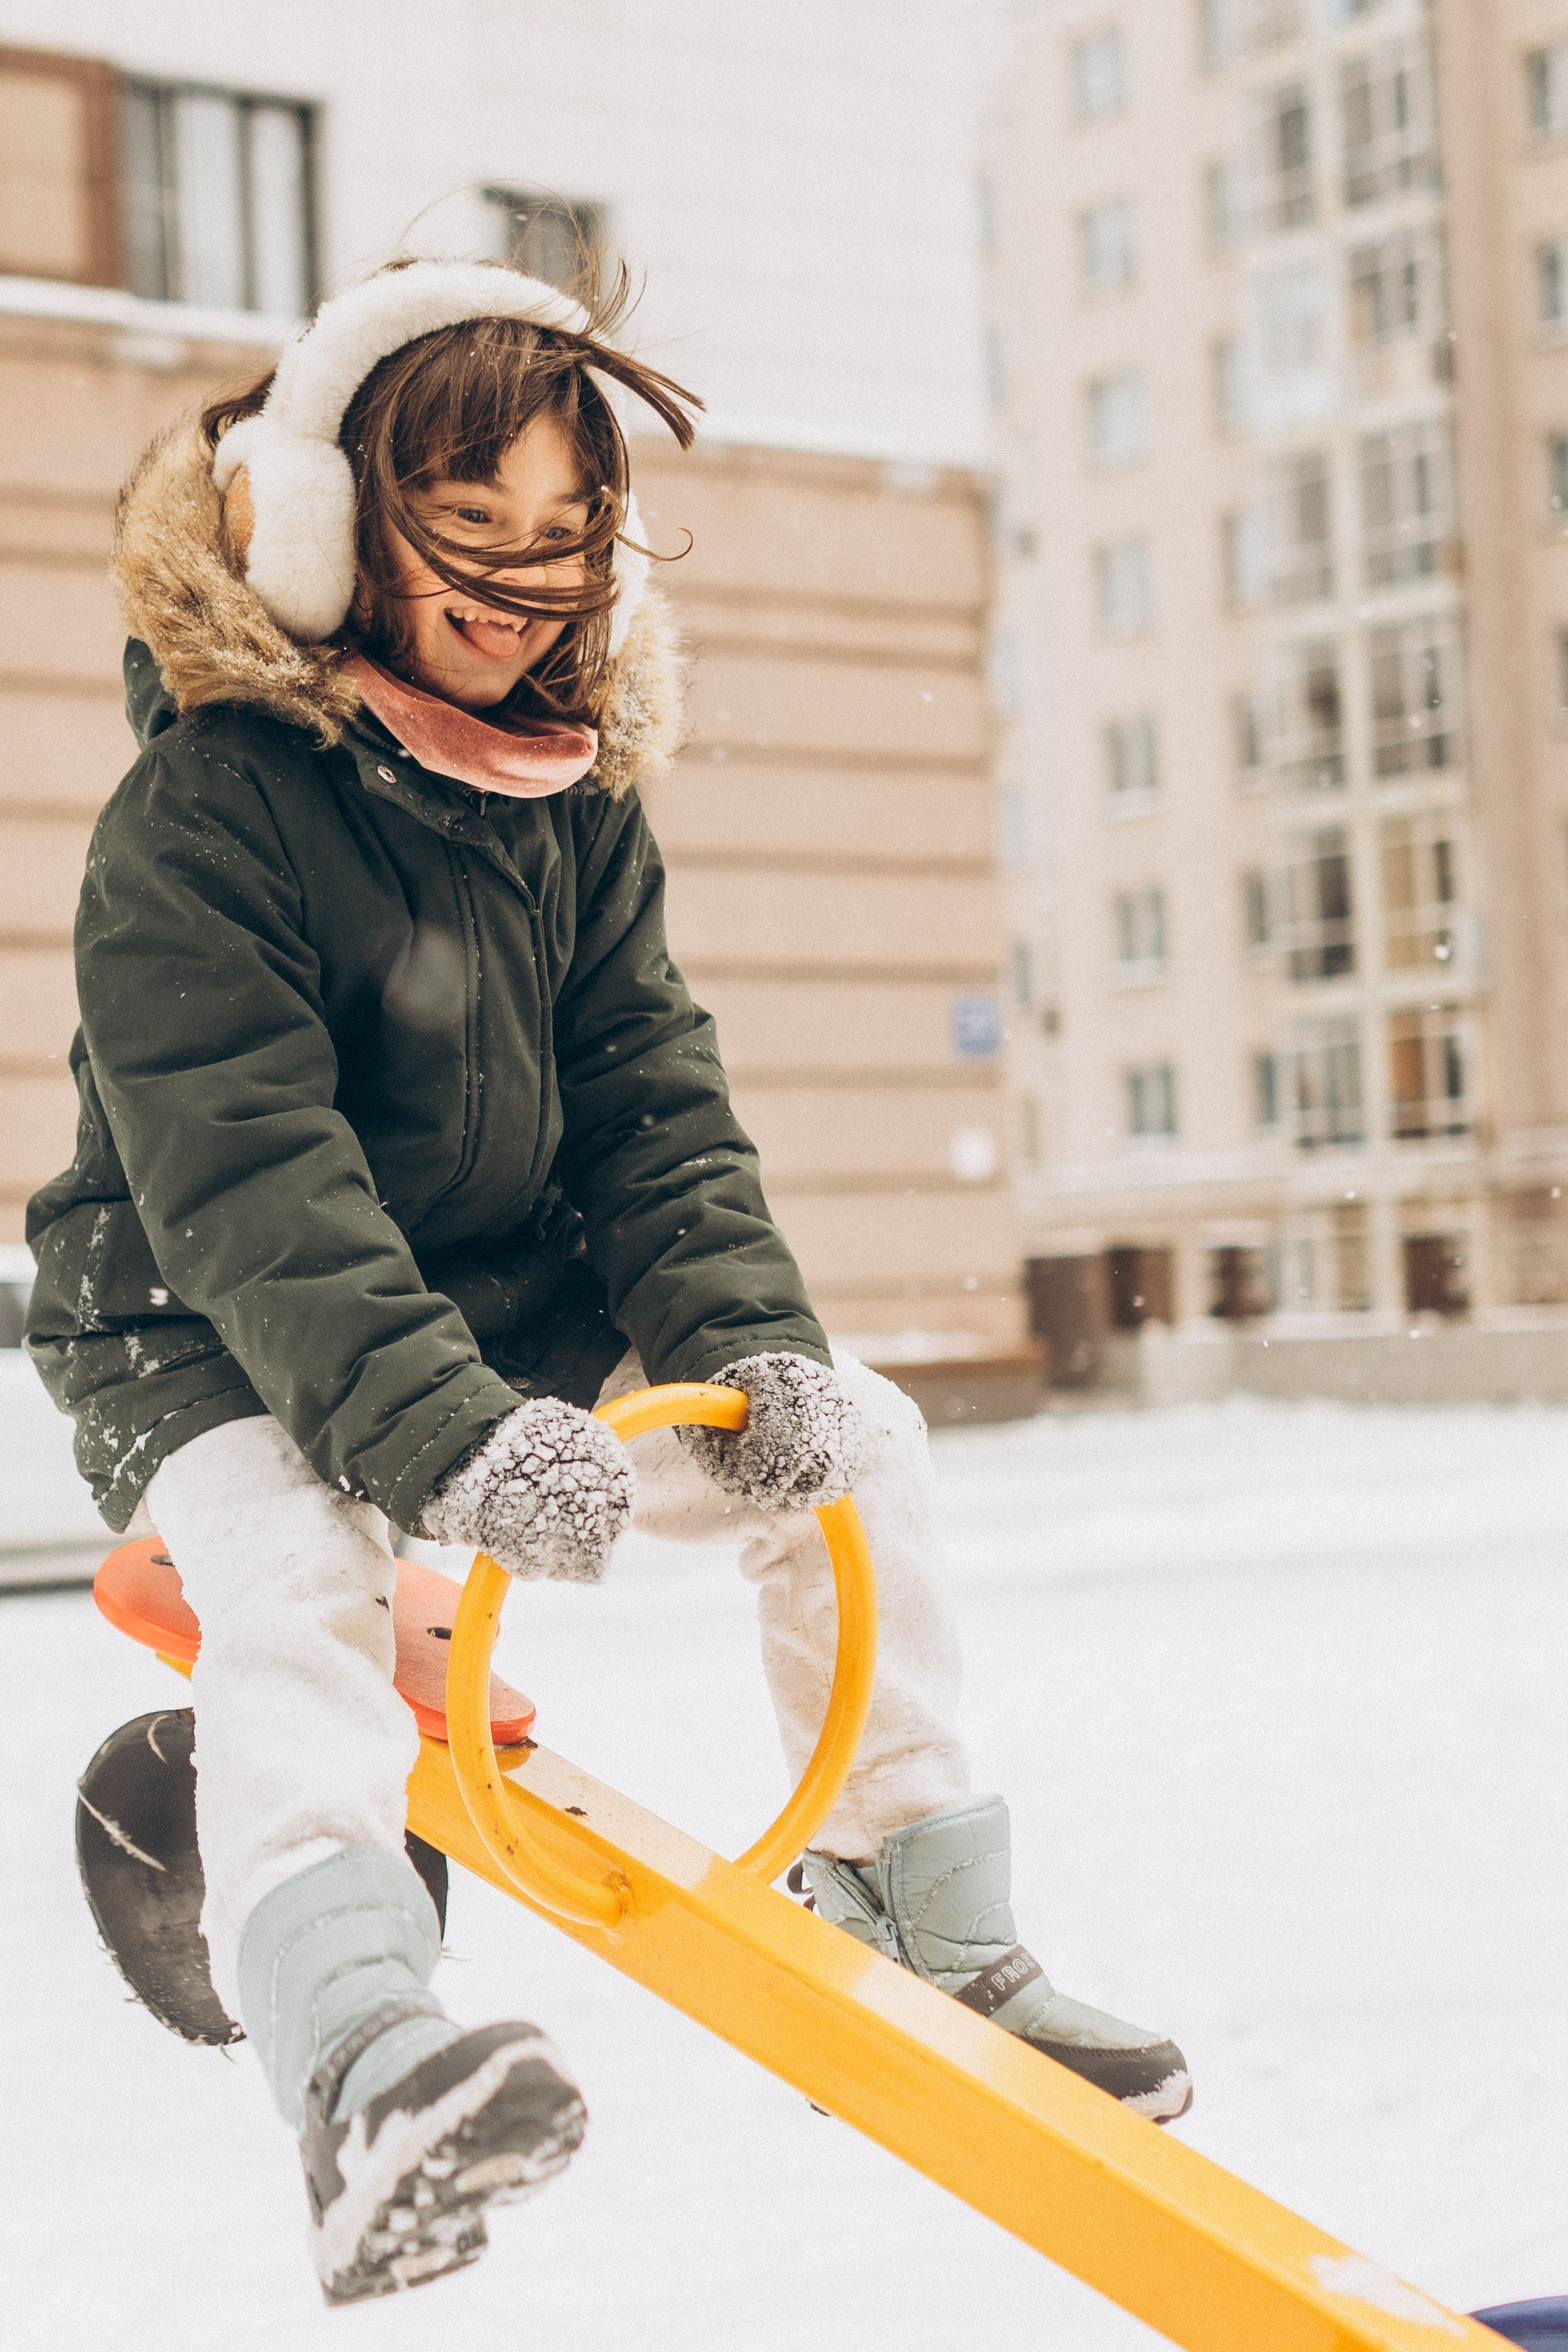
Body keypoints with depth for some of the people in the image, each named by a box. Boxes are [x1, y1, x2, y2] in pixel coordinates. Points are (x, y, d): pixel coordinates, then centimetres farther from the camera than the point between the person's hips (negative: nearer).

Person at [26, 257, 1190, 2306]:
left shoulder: (576, 806, 3)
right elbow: (241, 1178, -29)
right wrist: (439, 1431, -43)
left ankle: (931, 1931, -1)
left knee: (858, 1441, -9)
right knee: (296, 1584, -36)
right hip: (218, 1358, -5)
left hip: (519, 1317, 6)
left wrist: (749, 1337, -20)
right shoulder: (201, 814, -19)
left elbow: (652, 1108, -1)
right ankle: (358, 2060, -48)